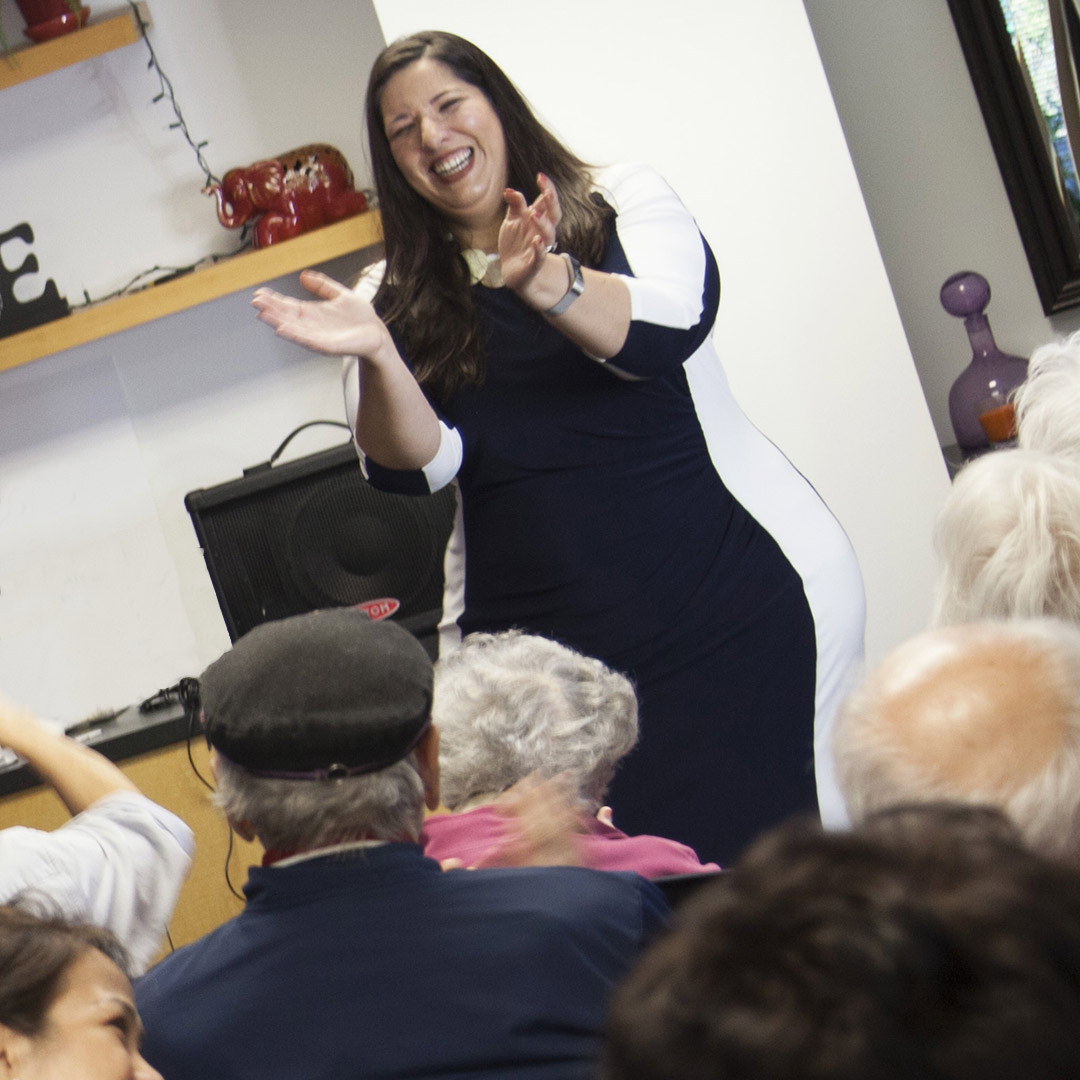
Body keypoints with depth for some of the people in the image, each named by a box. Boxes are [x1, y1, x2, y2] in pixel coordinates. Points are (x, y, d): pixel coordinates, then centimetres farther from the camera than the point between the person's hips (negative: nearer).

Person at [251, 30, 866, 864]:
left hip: (733, 596, -1)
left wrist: (545, 282, -31)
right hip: (546, 638, 2)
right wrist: (376, 355, -20)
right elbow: (415, 466, -2)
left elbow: (671, 324, -13)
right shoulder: (400, 299, 11)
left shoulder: (626, 202, 7)